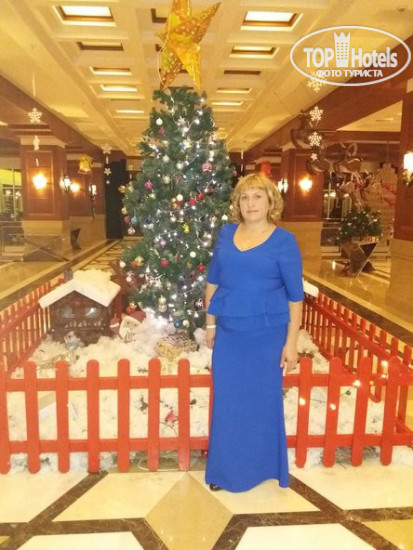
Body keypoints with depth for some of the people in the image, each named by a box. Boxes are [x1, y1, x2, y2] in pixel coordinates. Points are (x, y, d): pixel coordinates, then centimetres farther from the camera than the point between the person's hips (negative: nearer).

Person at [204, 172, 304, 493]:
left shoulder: (283, 241, -8)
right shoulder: (226, 233, 3)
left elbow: (295, 296, -6)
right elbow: (213, 281, 10)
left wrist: (291, 343, -8)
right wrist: (210, 323, 9)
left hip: (266, 335, -3)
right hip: (228, 333, 4)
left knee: (262, 402, 12)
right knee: (226, 402, 13)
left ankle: (260, 467, 36)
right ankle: (225, 470, 34)